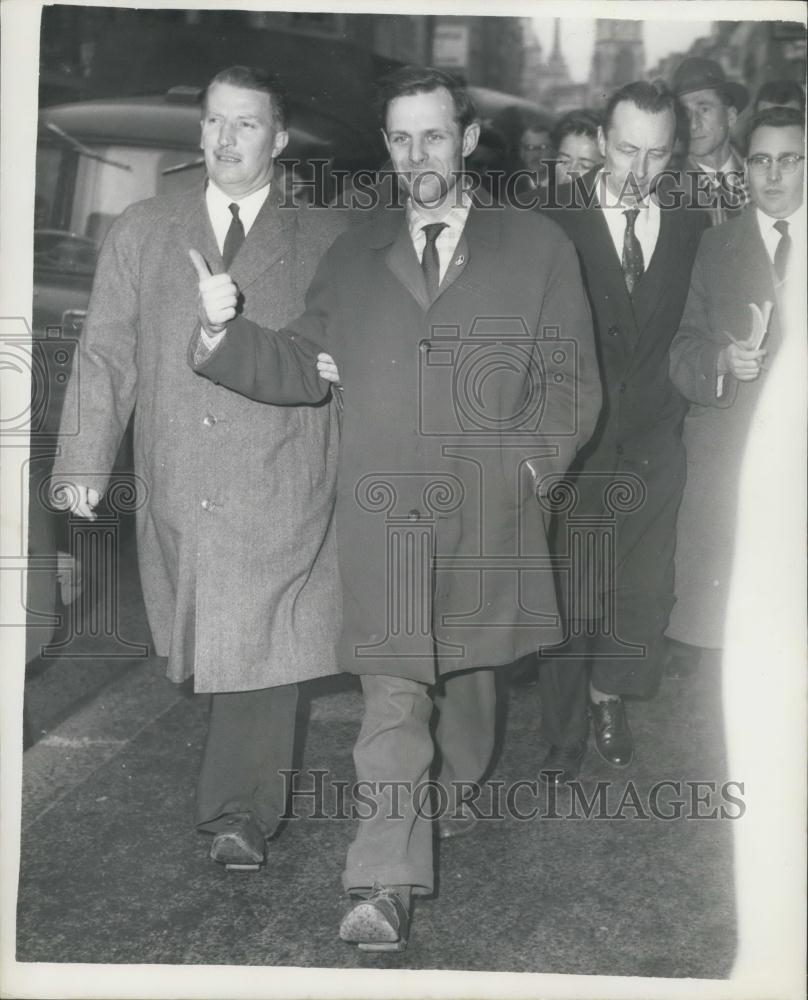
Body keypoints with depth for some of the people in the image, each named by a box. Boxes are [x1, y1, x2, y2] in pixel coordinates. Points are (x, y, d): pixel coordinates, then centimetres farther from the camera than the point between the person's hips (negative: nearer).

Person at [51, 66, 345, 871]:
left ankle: (236, 813, 4)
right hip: (176, 492, 2)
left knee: (258, 646, -8)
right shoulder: (141, 233, 12)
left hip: (281, 490, -2)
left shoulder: (323, 241, 7)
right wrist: (85, 463, 0)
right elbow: (106, 353, 7)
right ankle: (249, 804, 29)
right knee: (212, 646, 10)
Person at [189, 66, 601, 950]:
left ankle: (455, 791, 45)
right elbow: (301, 369, 9)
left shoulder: (537, 247, 6)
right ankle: (387, 884, -2)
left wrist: (530, 464, -9)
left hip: (489, 509, 1)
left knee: (467, 666, 19)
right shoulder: (352, 256, 11)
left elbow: (573, 380, 5)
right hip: (383, 511, 0)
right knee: (392, 694, -6)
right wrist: (224, 332, -9)